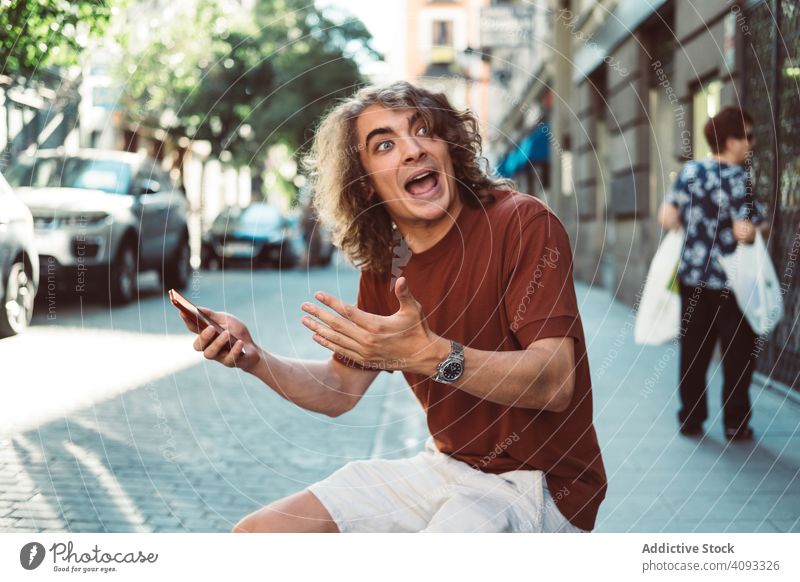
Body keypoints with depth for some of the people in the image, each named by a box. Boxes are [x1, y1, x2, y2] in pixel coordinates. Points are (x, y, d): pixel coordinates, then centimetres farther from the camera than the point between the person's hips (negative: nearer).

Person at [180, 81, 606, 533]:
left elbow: (555, 381, -25)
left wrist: (431, 355, -38)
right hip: (445, 468, 7)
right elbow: (340, 391, 11)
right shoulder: (383, 267, 6)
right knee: (257, 533, 0)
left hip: (539, 484, -6)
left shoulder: (522, 223, -16)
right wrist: (253, 358, -7)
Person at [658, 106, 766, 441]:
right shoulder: (736, 179, -14)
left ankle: (690, 419, 16)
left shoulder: (689, 172, 3)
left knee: (694, 351, 11)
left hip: (693, 278, 5)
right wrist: (757, 230, 1)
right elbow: (745, 232, -20)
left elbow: (666, 219, 2)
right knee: (738, 353, 6)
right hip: (731, 281, -5)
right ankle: (735, 423, 9)